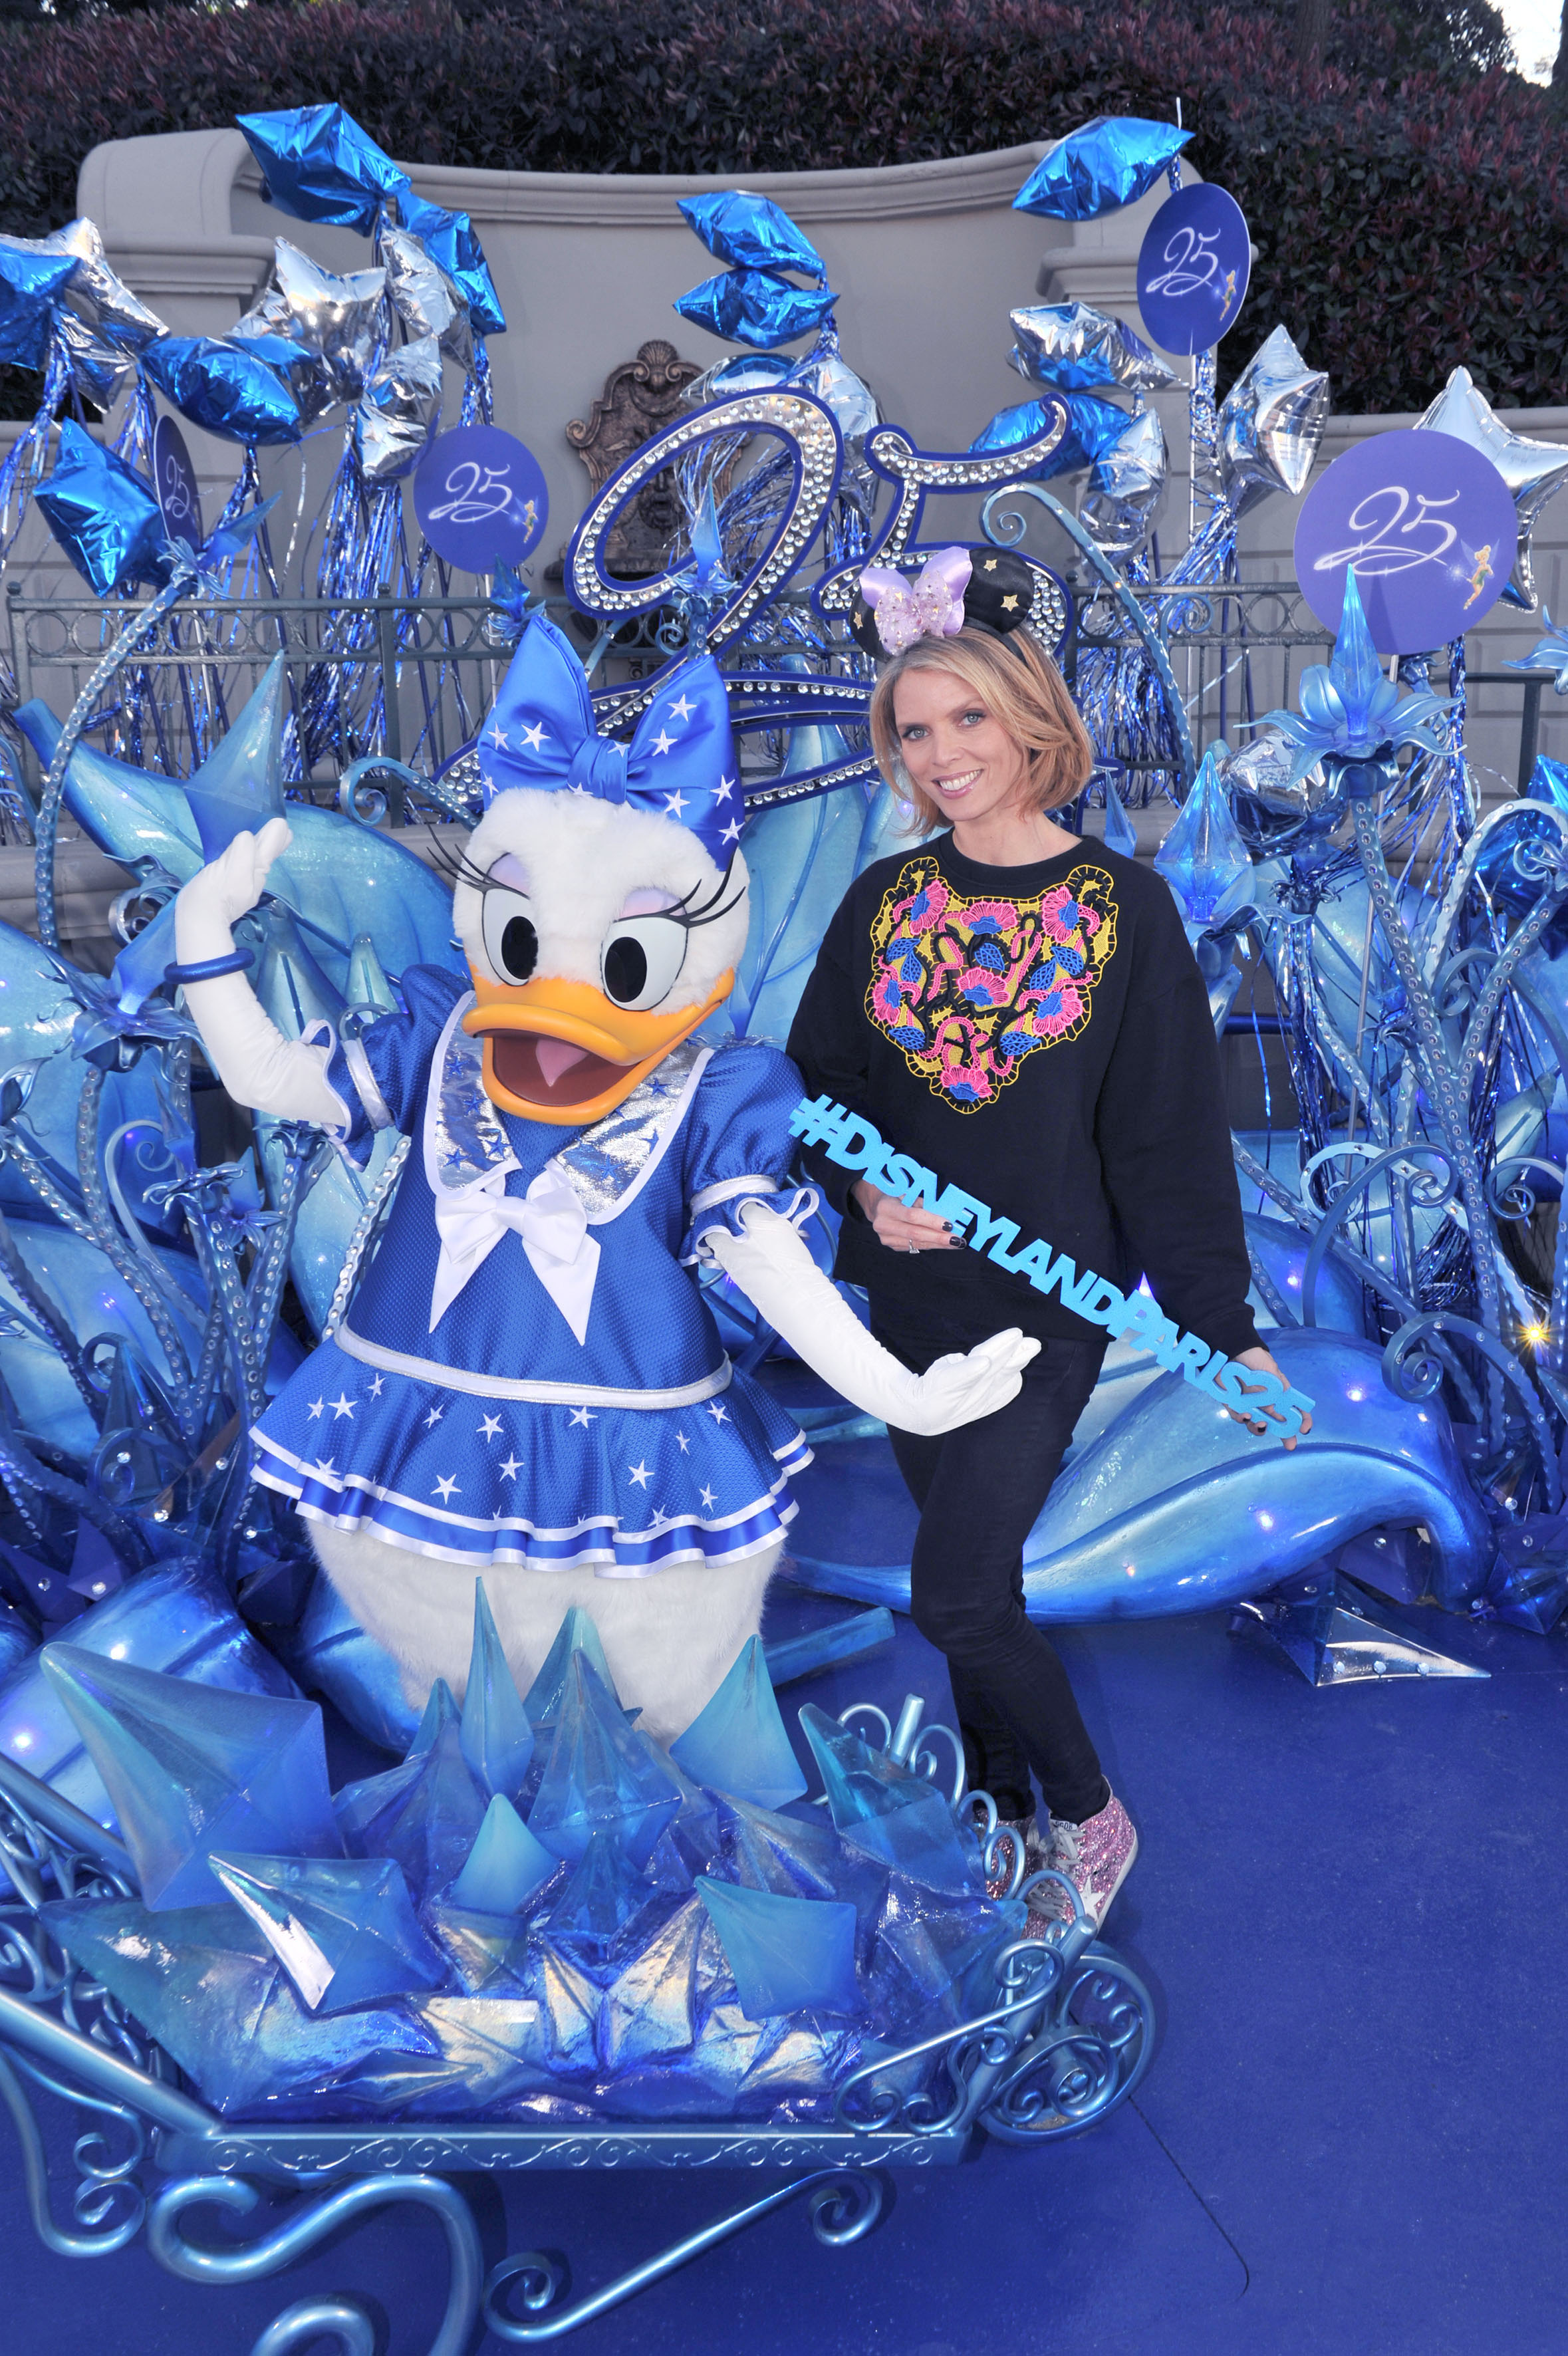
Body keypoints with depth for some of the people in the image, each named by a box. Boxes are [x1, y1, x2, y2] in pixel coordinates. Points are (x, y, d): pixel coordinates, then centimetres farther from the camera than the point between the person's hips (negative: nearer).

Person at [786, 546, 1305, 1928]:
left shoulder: (1123, 906, -6)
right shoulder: (883, 902, 3)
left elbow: (1171, 1134, -6)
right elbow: (817, 1085, 8)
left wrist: (1221, 1326, -6)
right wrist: (865, 1191, -11)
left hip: (1052, 1300, -4)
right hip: (910, 1294, 4)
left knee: (955, 1593, -8)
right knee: (974, 1573, 15)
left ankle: (1088, 1818, 19)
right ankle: (1002, 1809, 38)